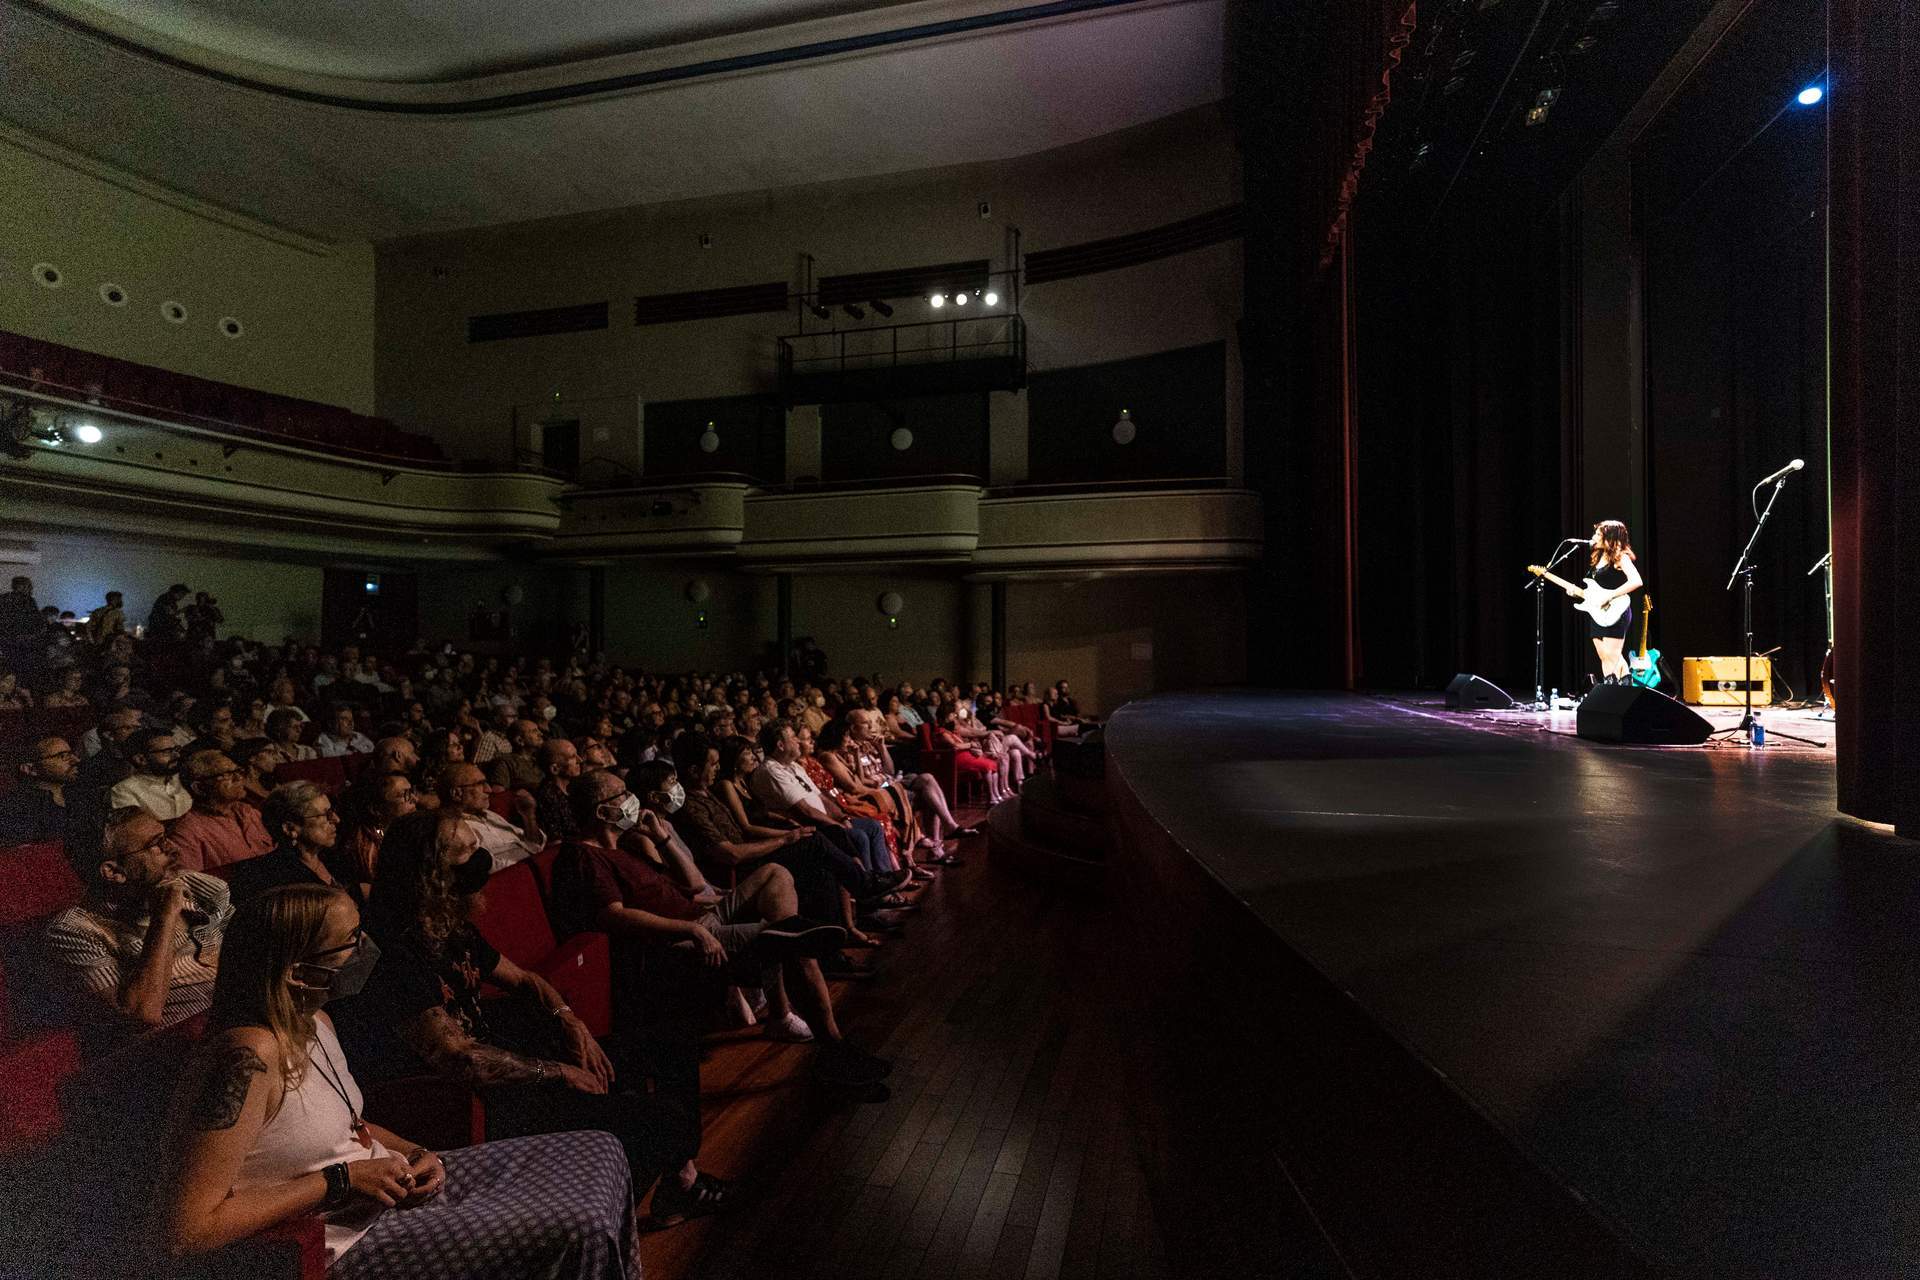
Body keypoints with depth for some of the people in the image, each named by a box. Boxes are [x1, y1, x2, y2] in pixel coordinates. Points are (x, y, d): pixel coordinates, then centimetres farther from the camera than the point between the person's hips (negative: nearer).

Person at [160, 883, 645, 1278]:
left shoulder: (316, 1022, 3)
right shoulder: (250, 1056, -26)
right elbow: (186, 1229, -26)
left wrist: (414, 1155, -1)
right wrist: (341, 1180, -22)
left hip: (392, 1191, 9)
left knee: (598, 1153, 6)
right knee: (582, 1227, -20)